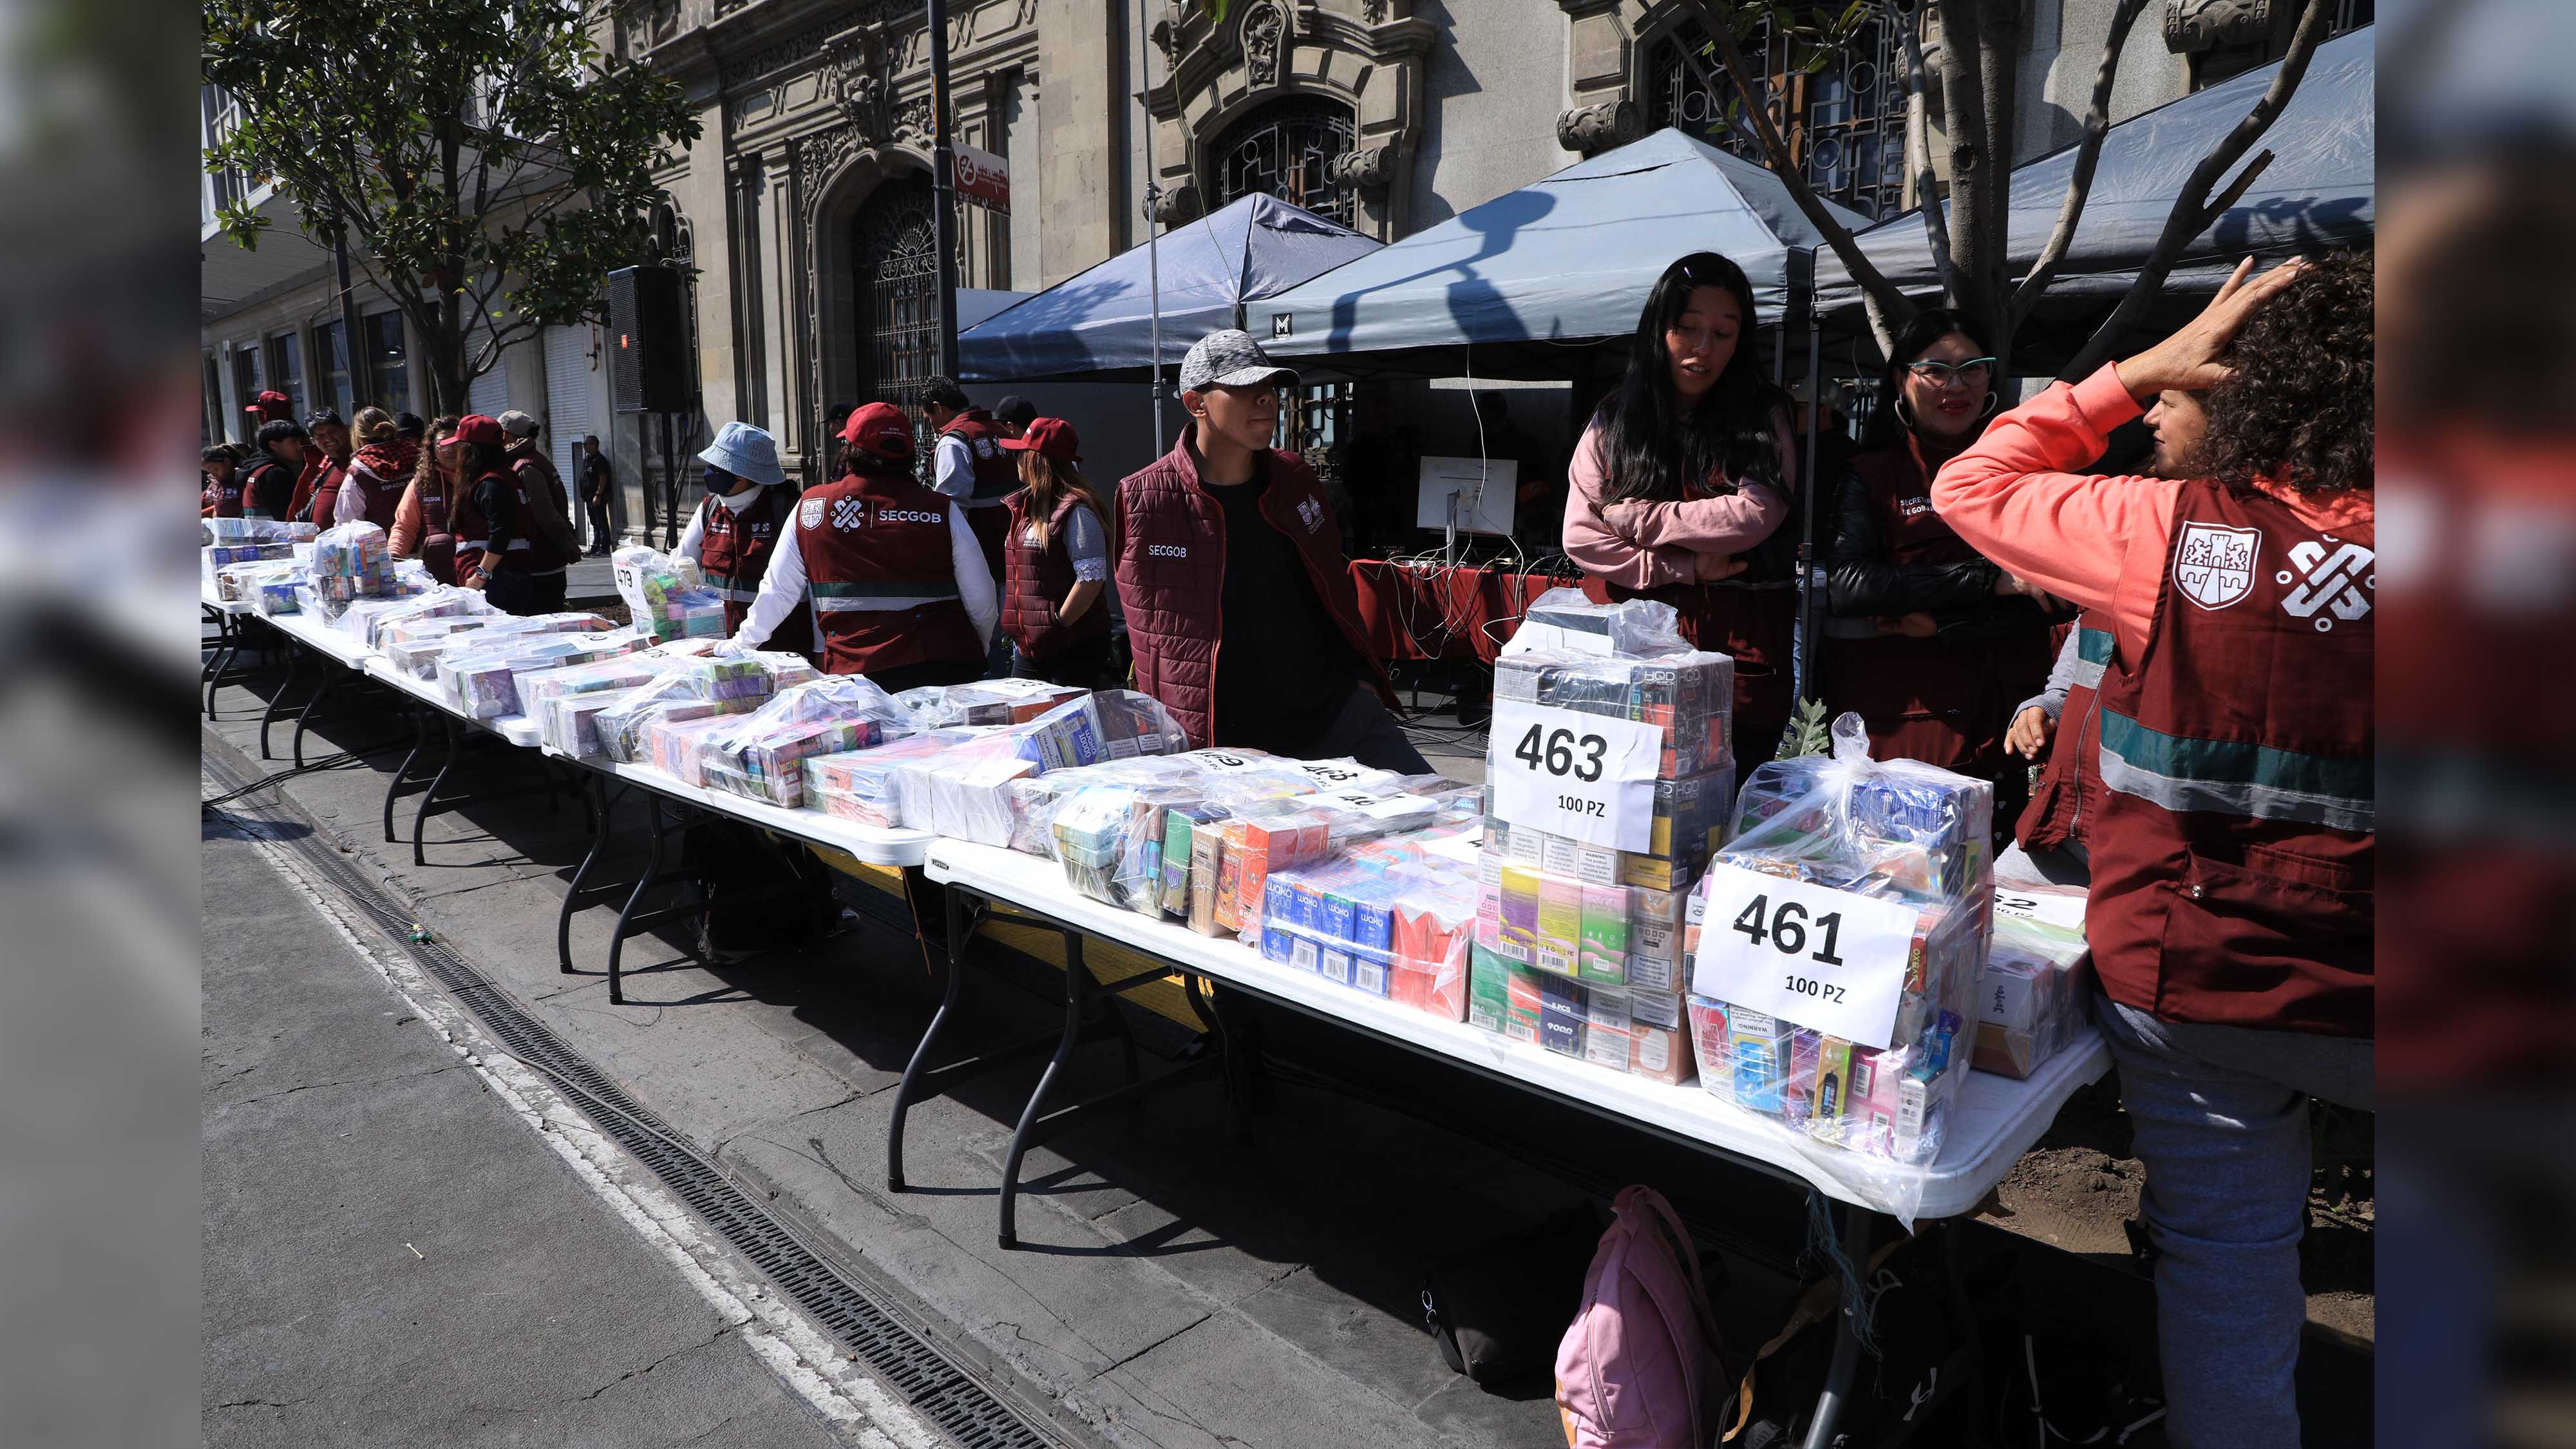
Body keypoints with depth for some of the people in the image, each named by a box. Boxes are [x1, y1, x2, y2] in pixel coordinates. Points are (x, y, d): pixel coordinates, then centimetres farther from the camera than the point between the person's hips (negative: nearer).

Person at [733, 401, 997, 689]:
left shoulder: (811, 507, 2)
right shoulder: (942, 510, -2)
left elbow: (777, 591, 10)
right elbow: (982, 601, 0)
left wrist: (741, 643, 26)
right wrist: (977, 653, 19)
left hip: (854, 668, 0)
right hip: (944, 670, 0)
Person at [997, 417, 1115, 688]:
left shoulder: (1075, 511, -14)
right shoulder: (1027, 507, 14)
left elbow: (1092, 578, -22)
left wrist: (1057, 625, -18)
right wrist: (1017, 628, 15)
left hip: (1073, 647, -9)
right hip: (1031, 646, 9)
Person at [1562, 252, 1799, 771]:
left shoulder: (1762, 418, 6)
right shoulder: (1614, 422, 9)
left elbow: (1754, 516, -10)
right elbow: (1580, 536, 0)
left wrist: (1635, 516, -6)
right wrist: (1685, 568, -7)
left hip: (1742, 659, -1)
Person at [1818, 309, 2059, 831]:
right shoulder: (1870, 475, 5)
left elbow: (2052, 595, 2)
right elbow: (1847, 586, -12)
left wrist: (1936, 624, -10)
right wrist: (1992, 578, -14)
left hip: (2002, 723, 2)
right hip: (1897, 723, -2)